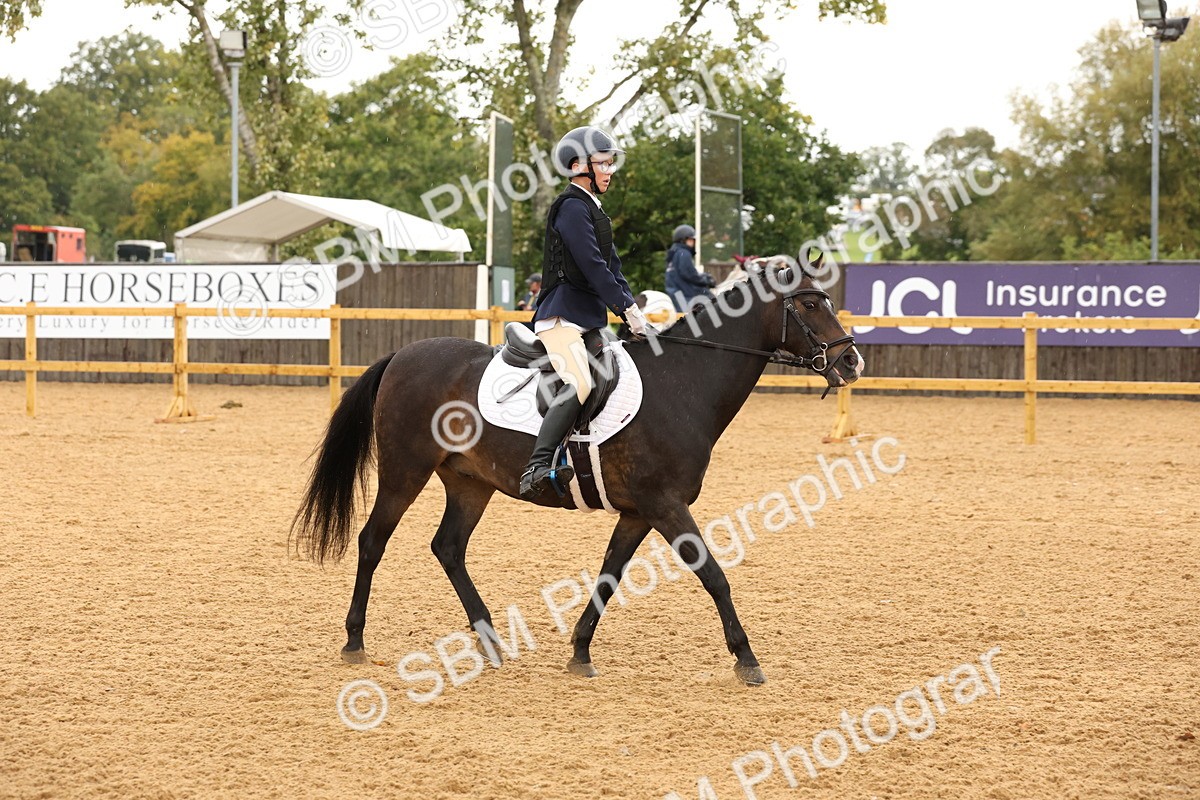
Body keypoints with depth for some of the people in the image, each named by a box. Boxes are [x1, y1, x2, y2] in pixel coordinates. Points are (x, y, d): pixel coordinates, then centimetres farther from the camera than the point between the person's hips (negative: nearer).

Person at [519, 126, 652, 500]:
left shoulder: (593, 210, 22)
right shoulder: (572, 206, -9)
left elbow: (613, 269, 20)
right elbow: (592, 265, -16)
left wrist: (633, 309, 7)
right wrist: (626, 308, -15)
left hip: (588, 319, 11)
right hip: (562, 315, -11)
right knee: (579, 384, -29)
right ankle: (536, 467, -39)